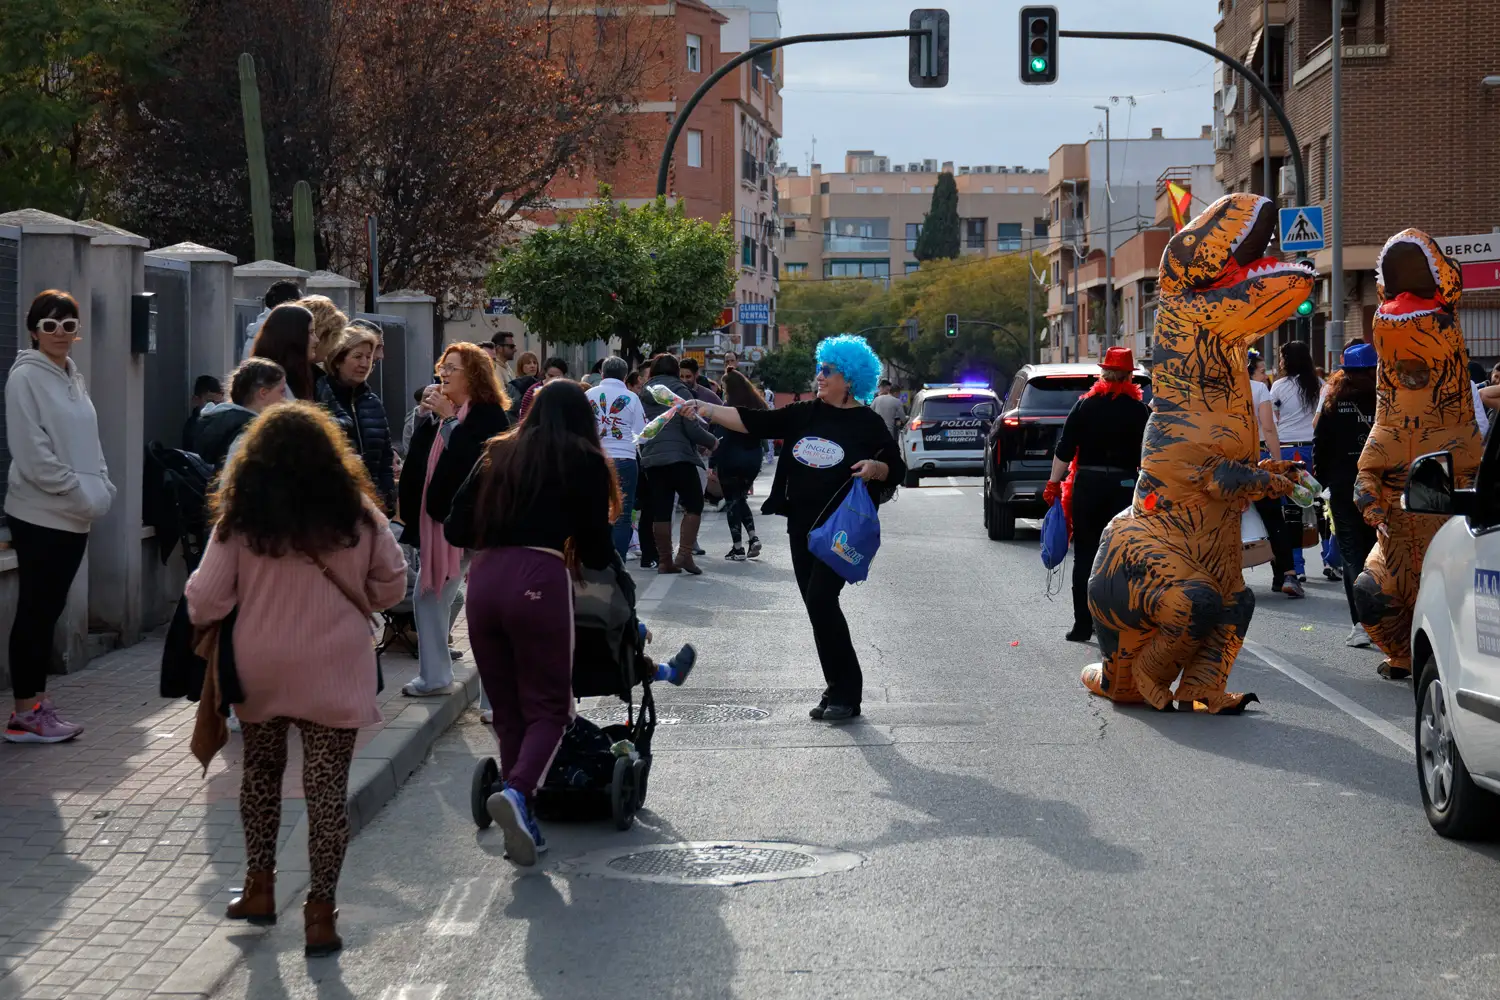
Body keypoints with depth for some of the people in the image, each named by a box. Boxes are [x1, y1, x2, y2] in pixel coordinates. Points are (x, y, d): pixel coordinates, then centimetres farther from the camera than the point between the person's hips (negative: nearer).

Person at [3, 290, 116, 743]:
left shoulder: (74, 378, 14)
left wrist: (101, 489, 3)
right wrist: (81, 494, -15)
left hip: (75, 517, 8)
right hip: (40, 514, -8)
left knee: (50, 609, 11)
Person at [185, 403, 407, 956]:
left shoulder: (240, 518, -8)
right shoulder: (356, 513, -5)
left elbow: (206, 599, -7)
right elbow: (391, 584, 3)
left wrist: (201, 620, 15)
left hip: (258, 672, 1)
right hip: (333, 673, -1)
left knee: (260, 774, 21)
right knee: (328, 786, 3)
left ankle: (259, 889, 28)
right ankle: (320, 913, 2)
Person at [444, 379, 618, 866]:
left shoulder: (498, 455, 20)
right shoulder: (584, 461, 10)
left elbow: (455, 530, 14)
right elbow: (596, 551, 10)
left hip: (484, 579, 4)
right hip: (540, 578, -4)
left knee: (507, 709, 12)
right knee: (548, 706, 3)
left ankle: (522, 824, 8)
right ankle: (519, 791, -23)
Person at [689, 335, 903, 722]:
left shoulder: (867, 424, -3)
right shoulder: (805, 414, 9)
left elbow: (896, 469, 1)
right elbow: (754, 422, 5)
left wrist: (875, 468, -20)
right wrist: (707, 410, -4)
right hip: (802, 526, 6)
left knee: (820, 599, -17)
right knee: (819, 607, 7)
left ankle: (845, 693, -9)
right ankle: (838, 691, 16)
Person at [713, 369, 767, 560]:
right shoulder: (757, 406, 6)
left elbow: (722, 438, -16)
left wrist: (714, 464, -14)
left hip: (731, 460, -6)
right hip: (753, 460, 6)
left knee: (732, 501, 4)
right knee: (741, 498, 21)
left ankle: (738, 548, 3)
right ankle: (753, 538, 4)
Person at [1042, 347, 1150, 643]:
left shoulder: (1085, 405, 0)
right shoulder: (1140, 410, -2)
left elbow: (1064, 450, -2)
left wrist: (1054, 483, 4)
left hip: (1087, 484, 1)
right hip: (1124, 485, -1)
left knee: (1085, 556, 7)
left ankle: (1083, 624, 7)